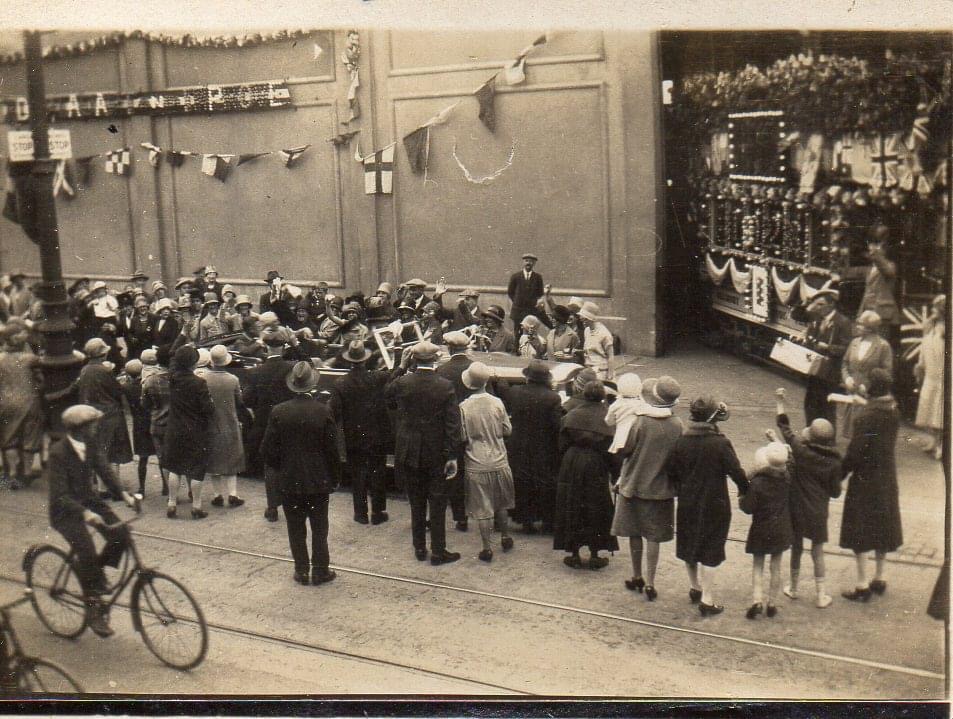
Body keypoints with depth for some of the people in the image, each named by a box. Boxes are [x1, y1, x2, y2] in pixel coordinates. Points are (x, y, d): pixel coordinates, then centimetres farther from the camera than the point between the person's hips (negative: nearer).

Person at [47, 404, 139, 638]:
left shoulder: (90, 444, -3)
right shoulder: (58, 453, -23)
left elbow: (103, 469, -3)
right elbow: (59, 495, -27)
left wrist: (124, 493, -19)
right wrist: (85, 513, -41)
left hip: (89, 500, 6)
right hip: (66, 510, -6)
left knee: (121, 534, -14)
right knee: (87, 552, -21)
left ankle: (95, 573, 12)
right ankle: (94, 608, -6)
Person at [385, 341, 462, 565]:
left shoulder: (401, 383, -10)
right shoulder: (445, 387, -12)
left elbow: (387, 398, 13)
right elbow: (453, 423, -12)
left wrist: (401, 367, 10)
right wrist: (451, 455, -7)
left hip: (409, 452, 2)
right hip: (436, 454, -2)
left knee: (416, 502, 14)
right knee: (437, 502, 7)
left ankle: (419, 548, 22)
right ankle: (438, 551, 11)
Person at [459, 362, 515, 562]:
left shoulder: (463, 407, -13)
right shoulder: (497, 403, -8)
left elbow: (461, 437, -8)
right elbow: (507, 431, 1)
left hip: (476, 465, -2)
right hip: (499, 462, 2)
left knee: (482, 508, 5)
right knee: (500, 504, 21)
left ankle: (486, 548, 10)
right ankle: (505, 537, 33)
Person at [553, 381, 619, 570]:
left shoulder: (571, 415, 0)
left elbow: (562, 444, 0)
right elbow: (613, 448, -7)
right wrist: (615, 472, 1)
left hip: (571, 467, 1)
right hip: (597, 469, -1)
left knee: (571, 510, 10)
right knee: (596, 510, 10)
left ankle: (574, 555, 13)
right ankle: (594, 555, 12)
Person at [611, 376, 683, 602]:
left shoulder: (640, 422, -19)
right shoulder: (677, 425, -11)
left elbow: (624, 450, -12)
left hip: (635, 484, -2)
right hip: (661, 488, 2)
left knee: (635, 534, 14)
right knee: (653, 537, 8)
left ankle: (637, 577, 26)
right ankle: (650, 583, 9)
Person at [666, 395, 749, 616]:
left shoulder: (681, 441, -6)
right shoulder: (721, 444, -17)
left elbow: (671, 469, -1)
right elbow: (737, 472, -16)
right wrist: (745, 491, 3)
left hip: (687, 503, 4)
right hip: (714, 505, -4)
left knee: (689, 546, 19)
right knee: (710, 550, 4)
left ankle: (695, 588, 35)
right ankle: (706, 598, 4)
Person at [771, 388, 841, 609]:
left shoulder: (801, 452, -17)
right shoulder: (833, 462, -11)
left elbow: (786, 430, -5)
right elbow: (835, 492, -4)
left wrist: (780, 403, 3)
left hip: (797, 509, 0)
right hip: (818, 513, 1)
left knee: (797, 547, 16)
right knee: (817, 551, 12)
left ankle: (793, 587, 32)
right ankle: (821, 594, 15)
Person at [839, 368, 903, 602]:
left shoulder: (867, 416, -23)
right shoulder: (893, 411, 0)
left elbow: (855, 451, -22)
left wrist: (839, 474, -11)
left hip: (866, 478, -7)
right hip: (887, 476, 7)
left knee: (859, 530, 1)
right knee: (883, 526, 18)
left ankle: (862, 586, 4)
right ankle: (879, 578, 29)